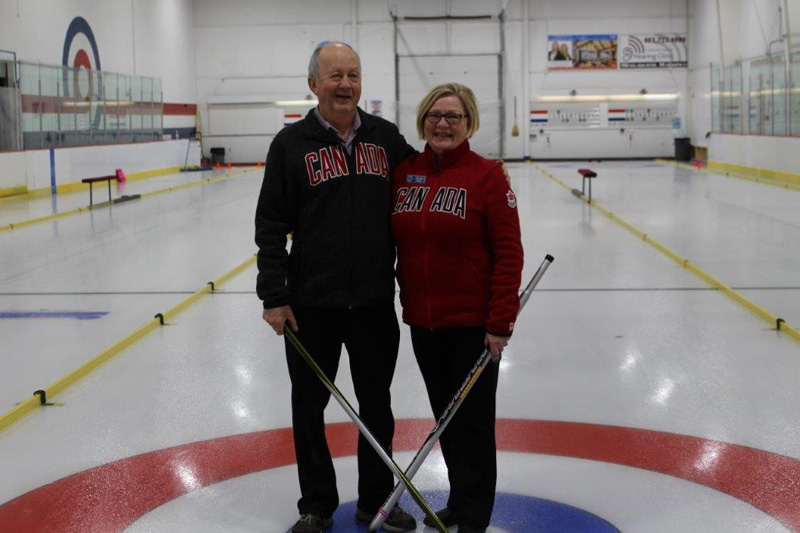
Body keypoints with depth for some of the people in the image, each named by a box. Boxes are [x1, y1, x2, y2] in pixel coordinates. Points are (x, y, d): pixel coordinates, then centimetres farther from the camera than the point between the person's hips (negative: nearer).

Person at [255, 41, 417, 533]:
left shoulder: (386, 137, 3)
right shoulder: (292, 143, -4)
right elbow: (271, 226, -5)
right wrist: (274, 296, -9)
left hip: (375, 302, 2)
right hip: (311, 303, -2)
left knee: (377, 405, 13)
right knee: (310, 406, 9)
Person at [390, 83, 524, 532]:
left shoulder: (487, 175, -9)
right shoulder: (404, 172, 6)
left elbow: (509, 253, -11)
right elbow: (393, 242, 13)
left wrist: (501, 322, -14)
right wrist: (402, 301, 9)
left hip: (473, 323, -5)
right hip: (422, 320, 5)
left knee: (472, 419, 4)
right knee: (445, 415, 16)